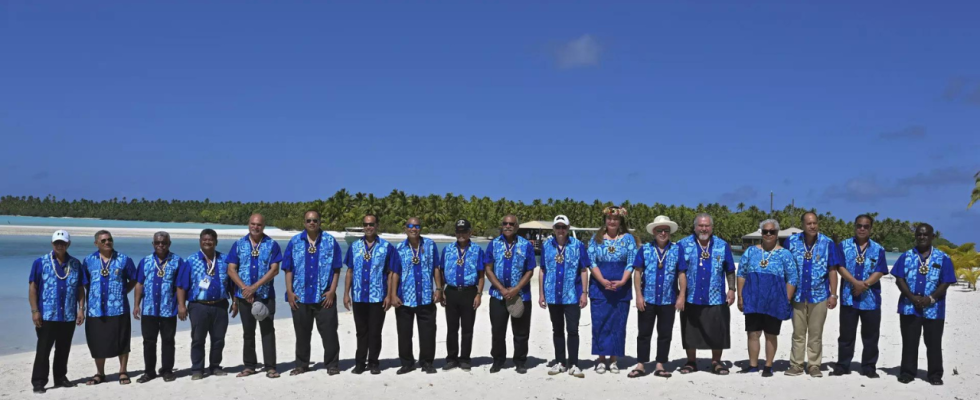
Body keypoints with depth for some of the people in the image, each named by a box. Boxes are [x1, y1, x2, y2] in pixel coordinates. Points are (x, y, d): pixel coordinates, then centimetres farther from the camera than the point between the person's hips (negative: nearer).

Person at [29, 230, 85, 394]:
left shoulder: (76, 264, 7)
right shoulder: (40, 262, -1)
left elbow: (80, 289, 10)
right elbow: (32, 287, -3)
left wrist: (81, 309, 2)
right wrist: (34, 311, -9)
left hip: (69, 316, 3)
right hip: (46, 315, -3)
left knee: (63, 350, 12)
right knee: (43, 350, 0)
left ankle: (61, 378, 23)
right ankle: (38, 382, 6)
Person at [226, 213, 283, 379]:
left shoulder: (272, 245, 0)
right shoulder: (239, 244, 5)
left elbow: (274, 270, -8)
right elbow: (231, 269, 1)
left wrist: (254, 287, -15)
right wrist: (244, 288, -13)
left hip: (265, 295, -2)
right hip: (244, 295, 2)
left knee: (267, 331, -1)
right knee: (248, 331, 10)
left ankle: (270, 367, 3)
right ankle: (249, 365, 19)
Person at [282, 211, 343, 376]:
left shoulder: (330, 241, 2)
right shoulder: (295, 242, 6)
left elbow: (336, 269, 1)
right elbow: (288, 269, 6)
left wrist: (332, 291, -7)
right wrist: (289, 292, -3)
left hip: (325, 296, -2)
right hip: (300, 296, 2)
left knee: (329, 331, 0)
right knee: (302, 333, 10)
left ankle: (332, 365, 10)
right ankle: (301, 364, 22)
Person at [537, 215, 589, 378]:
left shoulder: (578, 245, -2)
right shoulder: (546, 245, 5)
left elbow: (584, 271, 0)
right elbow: (542, 271, 9)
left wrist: (584, 293, -5)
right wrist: (541, 294, 6)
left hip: (572, 296, -2)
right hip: (553, 295, 3)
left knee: (572, 330, -2)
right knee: (557, 330, 12)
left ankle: (573, 365, 6)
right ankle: (560, 363, 21)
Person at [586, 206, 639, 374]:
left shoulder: (628, 238, 5)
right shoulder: (596, 238, 6)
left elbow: (631, 262, -2)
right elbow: (591, 262, -1)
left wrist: (622, 281, -15)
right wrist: (603, 281, -14)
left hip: (621, 287, 0)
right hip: (599, 287, 0)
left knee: (618, 324, 3)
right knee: (599, 323, -1)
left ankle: (613, 360, 12)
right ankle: (601, 360, 9)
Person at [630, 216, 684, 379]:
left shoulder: (677, 250, 2)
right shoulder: (645, 249, 2)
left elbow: (682, 274, 3)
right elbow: (637, 273, 1)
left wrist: (681, 296, -3)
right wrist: (639, 296, -5)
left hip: (668, 300, 1)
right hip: (647, 299, 0)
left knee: (665, 335, 7)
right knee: (644, 333, 5)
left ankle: (660, 365, 17)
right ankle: (640, 365, 12)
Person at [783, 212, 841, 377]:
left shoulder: (827, 243, -3)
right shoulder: (791, 241, -1)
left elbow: (832, 270, 0)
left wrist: (833, 295, -3)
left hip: (819, 295, -1)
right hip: (797, 295, 1)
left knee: (816, 334, 7)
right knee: (798, 333, 8)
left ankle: (814, 365, 17)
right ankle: (796, 365, 15)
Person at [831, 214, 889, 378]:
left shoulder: (878, 249, 7)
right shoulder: (844, 245, 5)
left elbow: (880, 272, -3)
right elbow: (840, 267, -5)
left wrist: (865, 284, -17)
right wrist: (856, 283, -18)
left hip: (871, 298, 1)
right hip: (848, 297, -1)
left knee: (870, 335, 5)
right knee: (846, 334, 6)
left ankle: (869, 367, 16)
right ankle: (842, 365, 14)